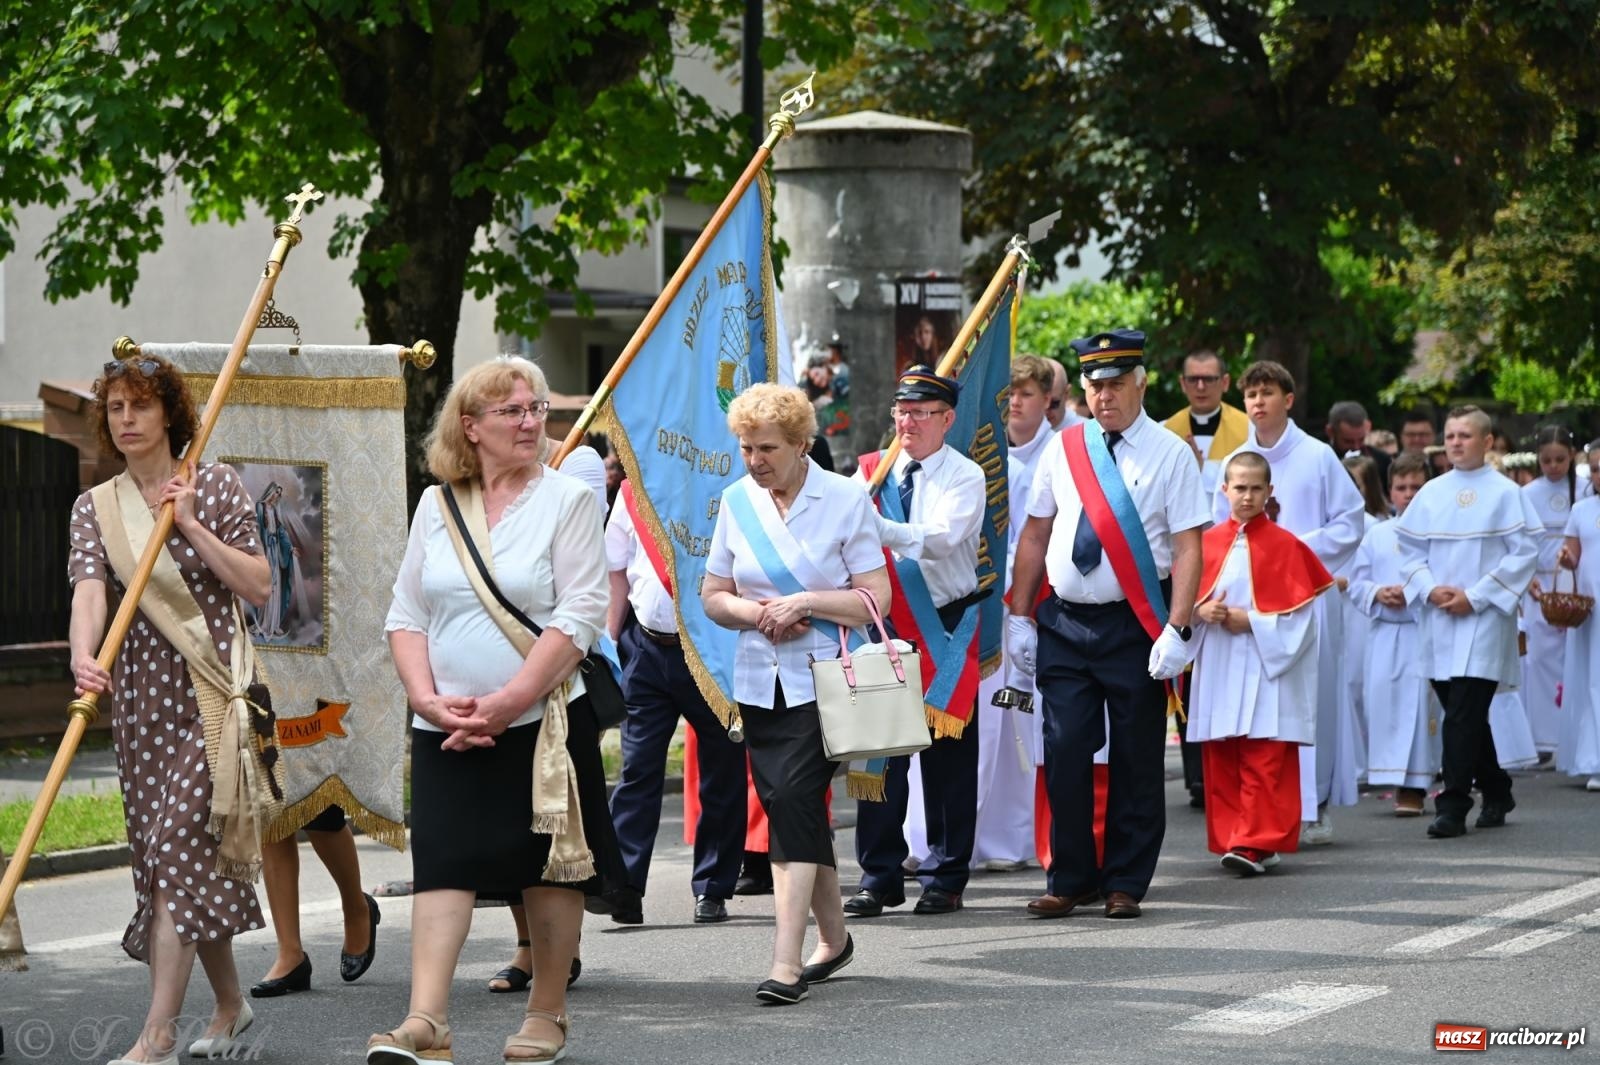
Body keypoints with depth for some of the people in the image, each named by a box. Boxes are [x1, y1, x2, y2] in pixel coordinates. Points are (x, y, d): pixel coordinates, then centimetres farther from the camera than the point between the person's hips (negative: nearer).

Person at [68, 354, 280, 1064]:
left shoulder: (216, 486, 1)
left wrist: (190, 524, -12)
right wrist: (84, 658, -30)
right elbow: (89, 590, -10)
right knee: (193, 861, 8)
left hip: (213, 690, -4)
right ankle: (230, 1005, 26)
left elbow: (259, 587, -4)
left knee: (177, 847, -14)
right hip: (139, 693, 4)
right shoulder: (95, 508, 7)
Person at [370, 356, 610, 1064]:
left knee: (551, 867, 6)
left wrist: (507, 702, -16)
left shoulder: (567, 500, -2)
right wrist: (428, 698, -7)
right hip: (446, 731, 2)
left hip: (543, 721, -2)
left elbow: (580, 616, -10)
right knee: (442, 863, -10)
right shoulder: (436, 506, 9)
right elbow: (406, 615, 10)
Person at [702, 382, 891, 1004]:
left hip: (821, 679, -5)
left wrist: (804, 603, -17)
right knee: (792, 810, 9)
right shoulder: (736, 502, 8)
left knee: (794, 800, -17)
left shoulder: (844, 499, -5)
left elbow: (876, 599, -7)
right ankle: (833, 938, 28)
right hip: (759, 683, 5)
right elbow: (714, 597, 13)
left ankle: (787, 963, -20)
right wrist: (759, 613, -7)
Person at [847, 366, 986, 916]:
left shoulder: (965, 477, -4)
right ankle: (879, 876, 9)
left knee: (948, 756, 2)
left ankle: (945, 878, 9)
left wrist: (881, 528, -38)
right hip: (885, 623, 3)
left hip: (946, 628, -3)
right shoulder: (871, 472, 7)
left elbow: (942, 538, -22)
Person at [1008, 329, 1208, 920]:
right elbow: (1035, 534, 13)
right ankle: (1070, 879, 10)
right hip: (1065, 622, 3)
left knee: (1136, 758, 4)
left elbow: (1187, 547, -8)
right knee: (1065, 753, -1)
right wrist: (1019, 616, 8)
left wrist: (1176, 630, -17)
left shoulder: (1170, 453, -3)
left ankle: (1126, 884, 13)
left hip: (1134, 625, -3)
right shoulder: (1063, 450, 8)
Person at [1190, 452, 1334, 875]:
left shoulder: (1285, 545, 0)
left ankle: (1256, 843, -9)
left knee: (1264, 761, -8)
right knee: (1220, 761, 5)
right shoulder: (1207, 543, 10)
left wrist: (1251, 621, -14)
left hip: (1265, 670, -4)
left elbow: (1299, 614, -4)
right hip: (1217, 670, 4)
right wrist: (1201, 611, -11)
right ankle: (1231, 839, 12)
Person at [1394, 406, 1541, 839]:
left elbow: (1525, 552, -6)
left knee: (1464, 715, -12)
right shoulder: (1431, 493, 10)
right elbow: (1410, 549, 12)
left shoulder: (1505, 494, -3)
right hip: (1438, 620, 5)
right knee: (1464, 714, 12)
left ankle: (1453, 804, -12)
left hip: (1484, 619, -5)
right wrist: (1430, 589, -7)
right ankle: (1496, 793, 27)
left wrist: (1475, 596, -12)